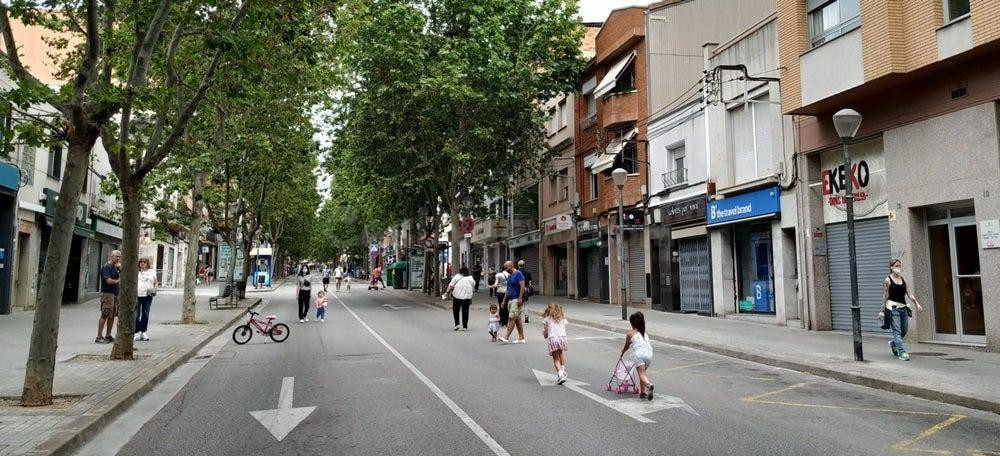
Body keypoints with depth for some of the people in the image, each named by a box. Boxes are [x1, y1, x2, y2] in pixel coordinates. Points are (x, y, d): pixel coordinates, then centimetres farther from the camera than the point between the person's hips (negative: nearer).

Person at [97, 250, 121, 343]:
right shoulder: (106, 267, -10)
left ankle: (108, 336, 16)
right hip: (107, 293, -8)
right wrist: (118, 280, -3)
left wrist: (120, 269, -2)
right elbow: (108, 281, -20)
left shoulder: (115, 267, 16)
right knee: (104, 315, -8)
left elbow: (121, 277, 13)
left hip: (115, 293, 8)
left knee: (112, 315, 10)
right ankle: (99, 337, -5)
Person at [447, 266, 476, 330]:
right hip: (467, 297, 2)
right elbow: (473, 289, 13)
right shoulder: (470, 278, 8)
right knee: (465, 312, 10)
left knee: (456, 311, 12)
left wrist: (448, 291, 7)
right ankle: (465, 326, 12)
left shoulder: (457, 276, -1)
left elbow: (451, 286, -8)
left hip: (457, 296, -2)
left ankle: (457, 324, 0)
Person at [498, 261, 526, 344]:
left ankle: (506, 338, -14)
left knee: (512, 318, -11)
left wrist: (520, 298, -22)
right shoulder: (509, 276, 18)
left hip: (516, 299, -9)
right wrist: (504, 300, 19)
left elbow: (522, 286, -16)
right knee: (517, 319, 9)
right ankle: (521, 338, 13)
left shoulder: (518, 274, -8)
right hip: (510, 300, 9)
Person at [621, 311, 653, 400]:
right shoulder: (644, 333, 25)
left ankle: (649, 385, -41)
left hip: (640, 354, -5)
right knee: (642, 373, 22)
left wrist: (622, 351, 45)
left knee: (641, 374, -12)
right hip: (649, 353, 6)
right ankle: (643, 392, 17)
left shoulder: (630, 334, 10)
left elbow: (626, 347, 22)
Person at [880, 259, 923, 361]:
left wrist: (917, 303, -3)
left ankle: (893, 343, 38)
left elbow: (909, 294, 10)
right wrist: (882, 311, -6)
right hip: (893, 309, -6)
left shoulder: (903, 279, 12)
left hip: (903, 308, 6)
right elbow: (885, 297, -5)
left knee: (904, 331, 13)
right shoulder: (887, 281, -4)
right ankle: (902, 352, -7)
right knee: (897, 331, -7)